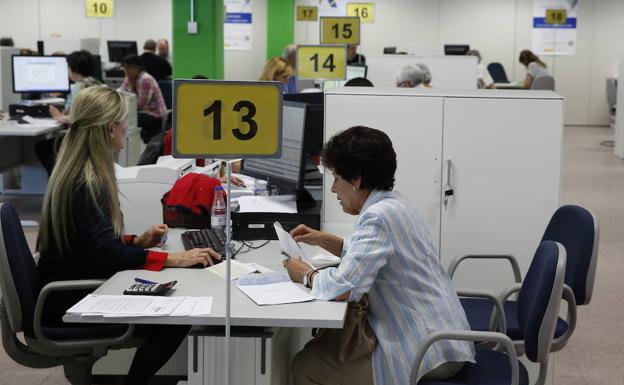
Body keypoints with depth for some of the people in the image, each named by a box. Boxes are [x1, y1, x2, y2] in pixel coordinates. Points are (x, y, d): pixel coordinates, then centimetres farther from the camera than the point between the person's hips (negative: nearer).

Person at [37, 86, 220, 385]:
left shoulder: (77, 170, 8)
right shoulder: (87, 183, -22)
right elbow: (104, 253, -28)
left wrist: (137, 241, 2)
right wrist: (174, 259, -28)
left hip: (73, 286, 9)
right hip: (70, 303, -9)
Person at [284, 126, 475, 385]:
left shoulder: (378, 216, -20)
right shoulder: (395, 203, 10)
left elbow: (343, 288, -27)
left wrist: (306, 275, -8)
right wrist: (323, 240, 17)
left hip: (425, 352, -10)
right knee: (320, 346, 20)